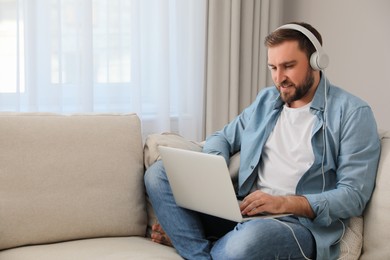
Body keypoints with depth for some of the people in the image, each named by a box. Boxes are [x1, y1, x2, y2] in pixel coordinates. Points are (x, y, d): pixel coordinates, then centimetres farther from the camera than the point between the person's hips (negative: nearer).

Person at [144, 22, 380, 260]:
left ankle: (185, 237, -11)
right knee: (159, 173, -9)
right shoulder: (266, 100, 16)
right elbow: (223, 138, 22)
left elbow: (354, 195, -10)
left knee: (246, 241, -41)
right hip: (245, 212, 6)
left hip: (302, 223, -6)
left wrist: (284, 203, -21)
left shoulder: (352, 113, -4)